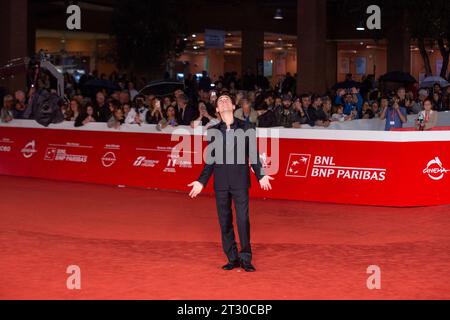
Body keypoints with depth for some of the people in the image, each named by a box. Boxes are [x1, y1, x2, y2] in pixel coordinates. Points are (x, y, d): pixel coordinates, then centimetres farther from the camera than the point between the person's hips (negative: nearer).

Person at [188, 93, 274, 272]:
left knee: (243, 219, -6)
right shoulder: (212, 131, 9)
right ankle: (232, 259, 15)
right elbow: (210, 160, 12)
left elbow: (253, 155, 6)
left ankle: (245, 259, 5)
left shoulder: (247, 128, 4)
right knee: (225, 222, 5)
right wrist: (202, 181, 8)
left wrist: (260, 175, -3)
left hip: (240, 182, -2)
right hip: (221, 182, 2)